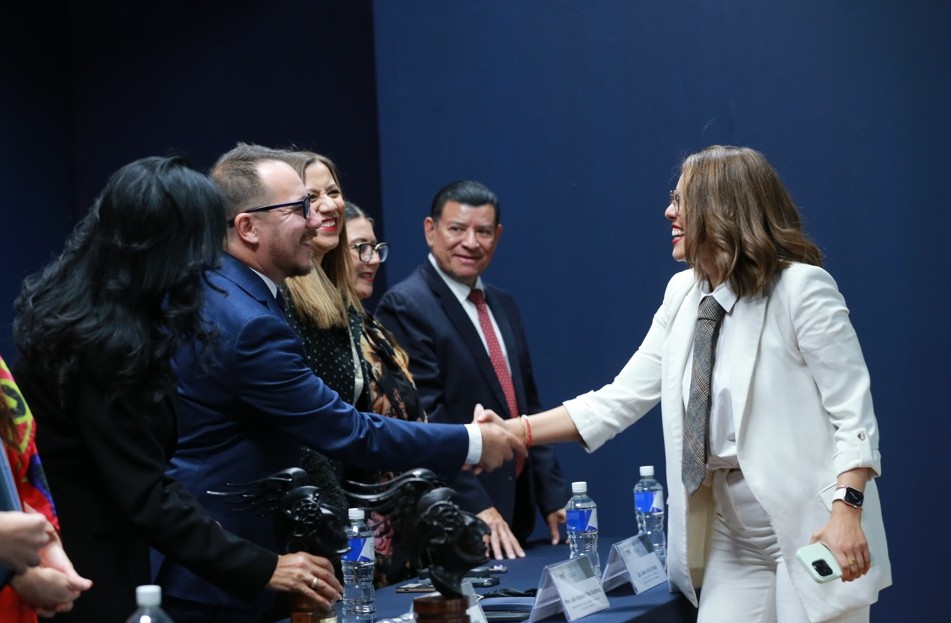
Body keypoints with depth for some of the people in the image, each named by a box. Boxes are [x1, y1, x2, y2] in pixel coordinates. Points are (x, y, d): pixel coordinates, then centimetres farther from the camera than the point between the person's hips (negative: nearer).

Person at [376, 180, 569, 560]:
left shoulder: (503, 306, 16)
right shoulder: (405, 307, -11)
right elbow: (424, 419, -18)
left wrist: (553, 497, 12)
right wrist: (477, 507, -23)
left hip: (515, 512, 8)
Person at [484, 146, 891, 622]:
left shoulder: (802, 287, -11)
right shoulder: (684, 293, 8)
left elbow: (853, 414, -12)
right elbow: (620, 400, 9)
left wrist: (847, 512, -25)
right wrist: (514, 432, 3)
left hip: (810, 528, -6)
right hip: (732, 533, 6)